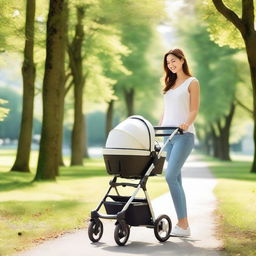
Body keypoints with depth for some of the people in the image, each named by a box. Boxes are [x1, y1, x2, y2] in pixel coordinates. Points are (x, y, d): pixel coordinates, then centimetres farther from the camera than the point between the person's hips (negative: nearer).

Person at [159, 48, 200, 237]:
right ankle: (183, 223, 7)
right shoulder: (170, 84, 21)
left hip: (184, 135, -7)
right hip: (169, 135, 7)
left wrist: (186, 123, -25)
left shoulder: (192, 82, 2)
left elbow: (194, 110, -6)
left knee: (171, 176, -18)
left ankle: (183, 225, -15)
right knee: (175, 179, 4)